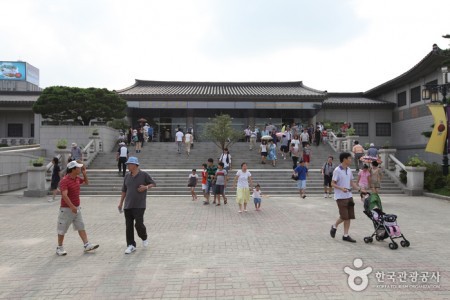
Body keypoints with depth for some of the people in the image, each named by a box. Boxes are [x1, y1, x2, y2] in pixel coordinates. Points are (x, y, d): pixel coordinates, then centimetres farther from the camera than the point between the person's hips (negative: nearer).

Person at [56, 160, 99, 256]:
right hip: (66, 209, -8)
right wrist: (72, 207, -36)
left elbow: (86, 182, 23)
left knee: (81, 227, 5)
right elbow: (64, 195, -30)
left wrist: (84, 173, 7)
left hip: (76, 208, 8)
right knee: (62, 229, 7)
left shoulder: (77, 178, 5)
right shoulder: (64, 181, -20)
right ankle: (59, 247, 22)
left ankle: (87, 245, 6)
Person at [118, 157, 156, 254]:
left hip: (139, 205, -5)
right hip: (128, 205, 5)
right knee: (128, 226, 3)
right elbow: (124, 190, 16)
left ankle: (144, 237, 21)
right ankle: (131, 245, 13)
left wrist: (146, 187, -14)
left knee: (138, 224, -9)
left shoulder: (144, 175, -3)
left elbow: (153, 184, 5)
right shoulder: (127, 176, 10)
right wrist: (121, 203, 14)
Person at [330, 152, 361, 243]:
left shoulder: (349, 170, 10)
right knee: (344, 217, -5)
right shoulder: (337, 170, -12)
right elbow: (333, 183, -12)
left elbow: (352, 182, 17)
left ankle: (345, 235, 14)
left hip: (349, 196, 7)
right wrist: (341, 188, -27)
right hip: (340, 197, -7)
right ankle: (334, 226, 21)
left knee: (349, 217, 6)